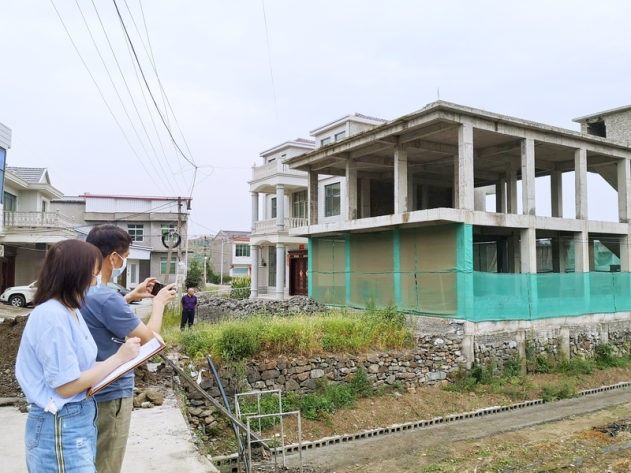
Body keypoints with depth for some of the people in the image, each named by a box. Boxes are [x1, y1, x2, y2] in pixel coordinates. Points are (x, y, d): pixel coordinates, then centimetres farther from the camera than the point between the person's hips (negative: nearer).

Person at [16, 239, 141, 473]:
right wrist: (119, 358, -17)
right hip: (61, 429, -9)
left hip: (81, 421, 9)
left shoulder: (70, 311, 6)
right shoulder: (52, 316, -23)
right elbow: (66, 386, -23)